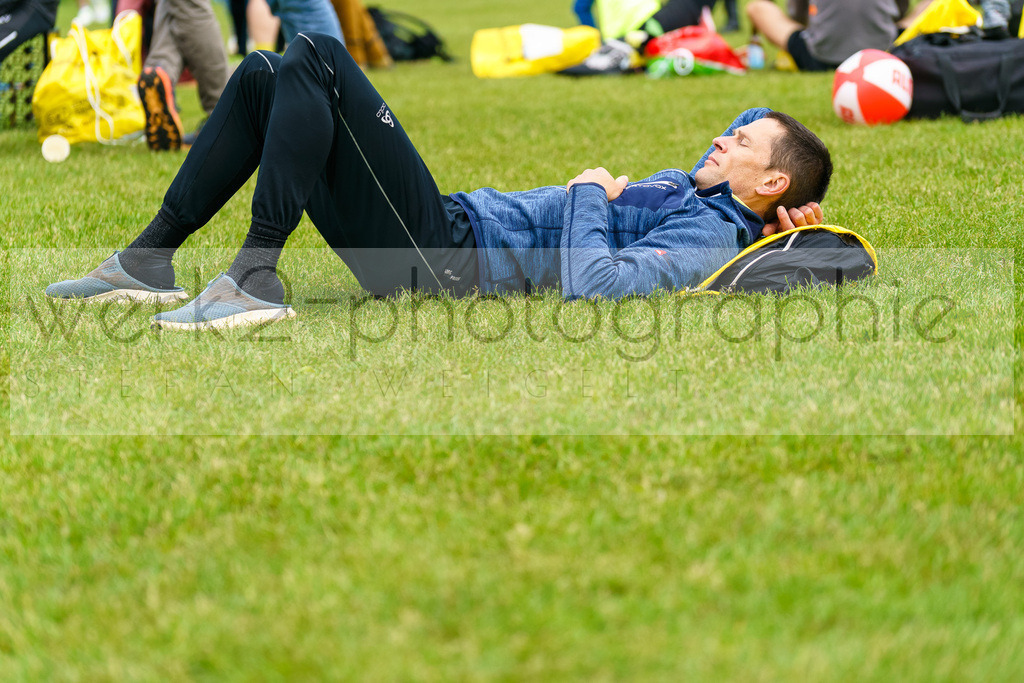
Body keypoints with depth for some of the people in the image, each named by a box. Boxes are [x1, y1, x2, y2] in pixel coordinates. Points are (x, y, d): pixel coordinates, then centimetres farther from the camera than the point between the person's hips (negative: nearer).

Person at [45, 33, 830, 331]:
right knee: (264, 76, 7)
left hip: (443, 263, -9)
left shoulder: (712, 235, -11)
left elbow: (589, 284, -28)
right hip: (452, 224, 9)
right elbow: (754, 121, 39)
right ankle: (149, 260, 4)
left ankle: (255, 278, -22)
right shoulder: (699, 186, 17)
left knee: (314, 58, -20)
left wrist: (590, 192, -10)